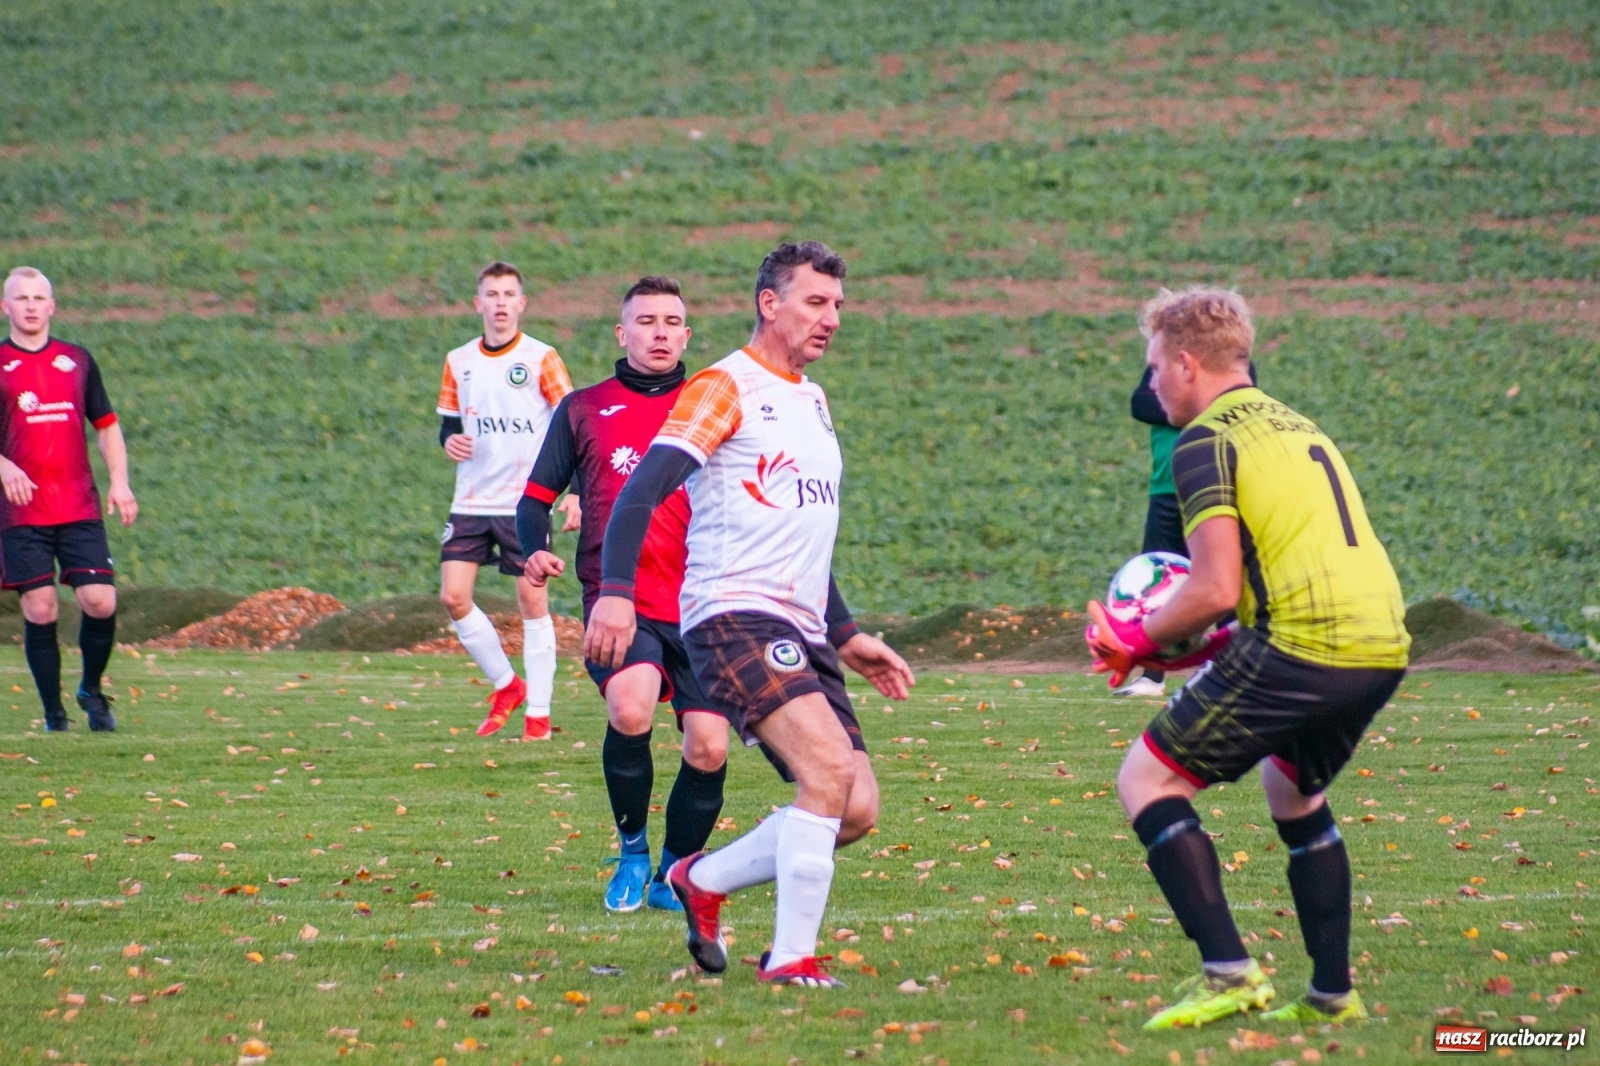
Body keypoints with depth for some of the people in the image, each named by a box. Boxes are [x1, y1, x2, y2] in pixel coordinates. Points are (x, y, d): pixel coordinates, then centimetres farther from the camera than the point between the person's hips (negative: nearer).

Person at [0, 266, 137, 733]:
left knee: (101, 602, -8)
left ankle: (92, 690, 16)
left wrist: (119, 482, 4)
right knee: (39, 610, -4)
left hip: (80, 509, 2)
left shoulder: (77, 361, 13)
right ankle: (54, 714, 6)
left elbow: (106, 425, 18)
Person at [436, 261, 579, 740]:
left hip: (526, 502, -4)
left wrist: (575, 493, -14)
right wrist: (450, 441, -8)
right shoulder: (458, 362, 8)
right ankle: (505, 686, 13)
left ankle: (538, 714, 2)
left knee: (532, 599, -5)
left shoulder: (541, 359, -4)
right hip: (472, 501, 4)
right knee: (453, 596, -6)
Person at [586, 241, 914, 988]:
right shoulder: (726, 388, -3)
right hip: (735, 615, -8)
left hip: (801, 631, 8)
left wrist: (846, 636, 28)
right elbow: (644, 487, -14)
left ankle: (703, 881, 16)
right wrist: (616, 591, -28)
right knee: (831, 767, -25)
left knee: (856, 810, -2)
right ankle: (790, 959, -19)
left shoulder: (812, 401, 23)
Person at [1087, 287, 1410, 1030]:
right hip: (1383, 645, 9)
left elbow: (1216, 589, -12)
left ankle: (1227, 973, -9)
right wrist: (1215, 648, 26)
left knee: (1148, 779, 2)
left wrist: (1139, 642, 5)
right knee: (1294, 790, 32)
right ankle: (1333, 992, 28)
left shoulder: (1206, 441, -3)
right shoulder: (1297, 426, 24)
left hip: (1300, 647, -8)